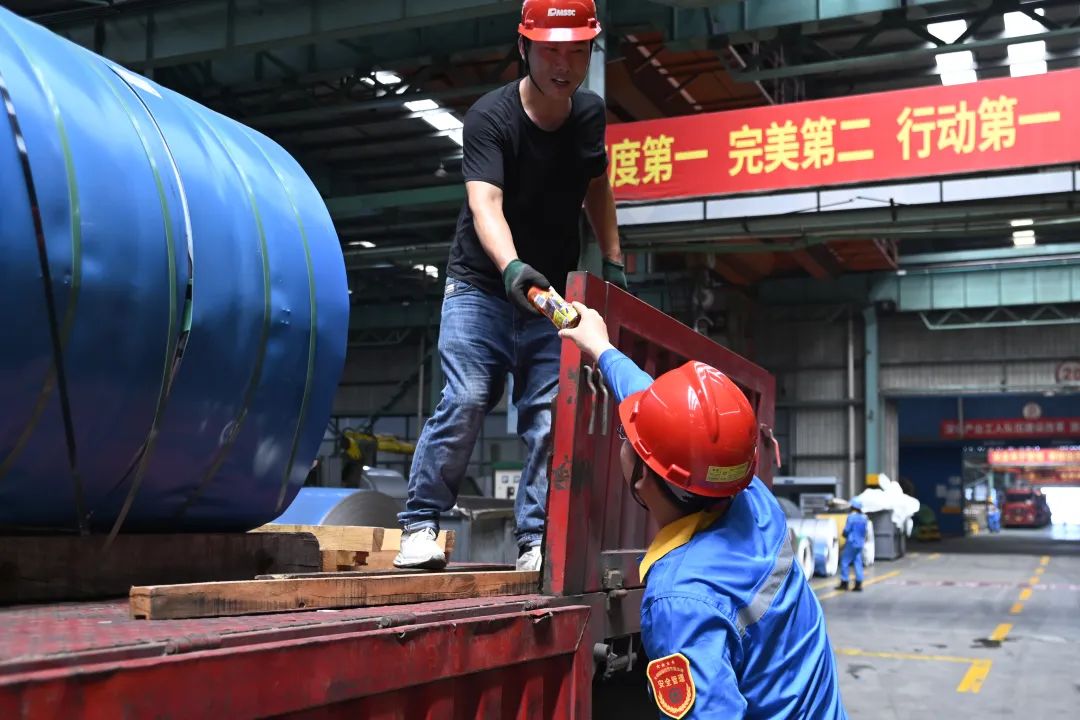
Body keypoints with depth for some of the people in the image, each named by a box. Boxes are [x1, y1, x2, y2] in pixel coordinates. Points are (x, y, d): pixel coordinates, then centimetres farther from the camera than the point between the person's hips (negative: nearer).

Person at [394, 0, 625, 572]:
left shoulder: (590, 113, 0)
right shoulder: (490, 118, -17)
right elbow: (485, 204, -33)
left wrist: (612, 261, 12)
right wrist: (511, 268, -51)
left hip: (550, 292, 4)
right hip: (482, 285, -4)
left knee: (550, 416, -4)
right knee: (465, 400, -17)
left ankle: (535, 542, 1)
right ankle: (419, 525, -5)